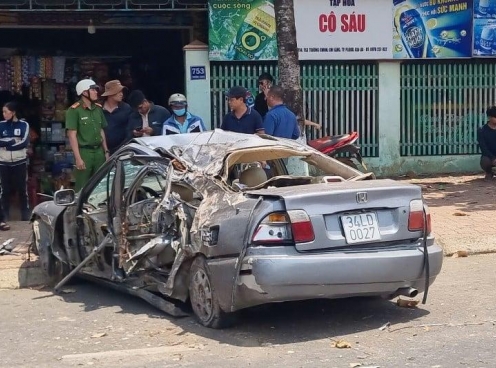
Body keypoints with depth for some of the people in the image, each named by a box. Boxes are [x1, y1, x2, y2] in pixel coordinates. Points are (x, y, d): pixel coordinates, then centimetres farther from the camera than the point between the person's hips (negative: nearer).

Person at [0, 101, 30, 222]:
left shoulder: (23, 125, 0)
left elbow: (24, 142, -11)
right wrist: (11, 141, -17)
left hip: (20, 162, 0)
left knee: (23, 190, 7)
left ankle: (26, 218, 16)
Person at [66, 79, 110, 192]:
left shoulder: (98, 108, 10)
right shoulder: (74, 110, -10)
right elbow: (72, 135, -12)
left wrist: (106, 151, 14)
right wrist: (78, 158, -16)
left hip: (99, 151, 6)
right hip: (84, 152, -6)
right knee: (82, 188, -3)